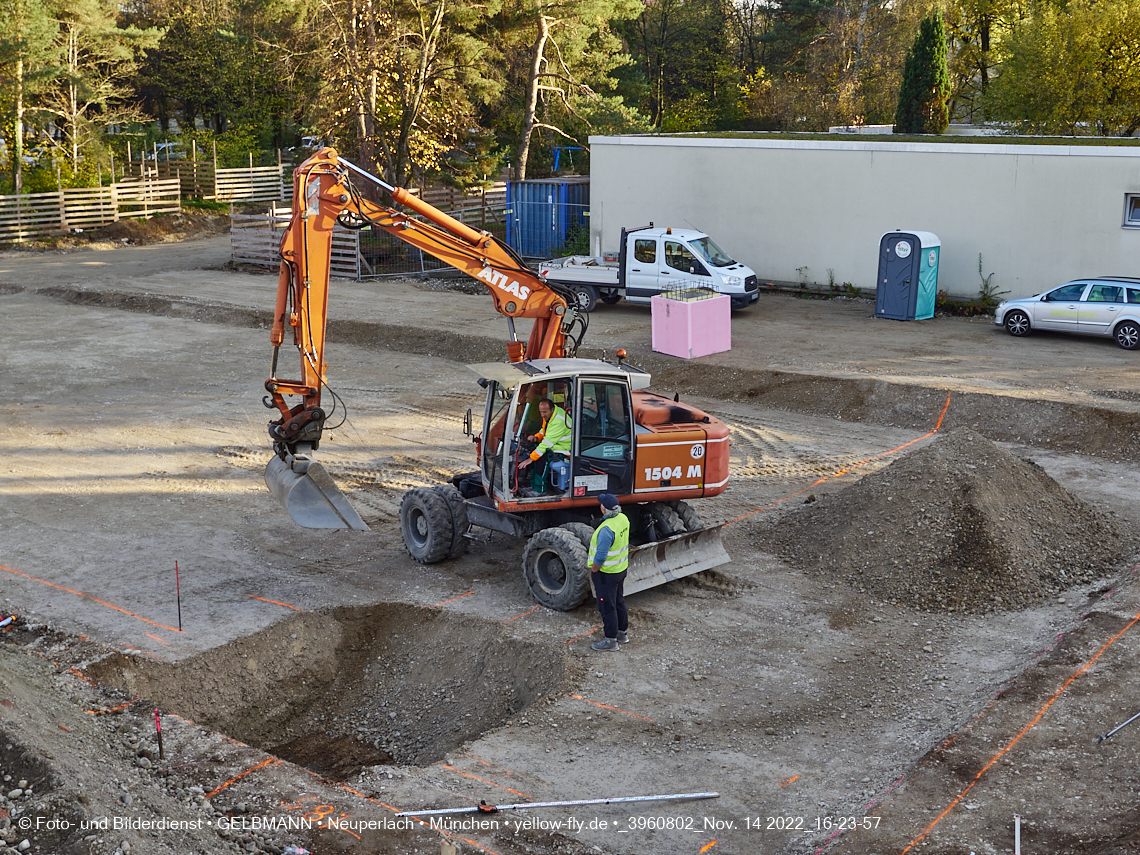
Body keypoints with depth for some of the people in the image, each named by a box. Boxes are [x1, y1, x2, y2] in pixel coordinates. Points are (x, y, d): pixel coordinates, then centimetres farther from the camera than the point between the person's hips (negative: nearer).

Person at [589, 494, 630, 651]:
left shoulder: (607, 529, -32)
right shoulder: (623, 519, -4)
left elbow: (600, 556, -28)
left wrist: (593, 571, -12)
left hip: (606, 573, -9)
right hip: (621, 569, 9)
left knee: (607, 606, 4)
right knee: (619, 602, 22)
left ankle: (611, 640, 13)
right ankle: (622, 632, 35)